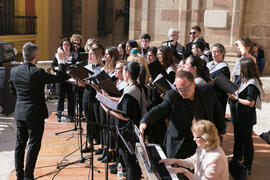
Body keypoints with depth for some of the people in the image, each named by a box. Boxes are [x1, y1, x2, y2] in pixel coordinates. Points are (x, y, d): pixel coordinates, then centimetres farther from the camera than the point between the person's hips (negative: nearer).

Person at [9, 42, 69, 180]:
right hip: (35, 114, -6)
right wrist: (61, 62, 1)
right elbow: (60, 78, -13)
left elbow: (13, 91, 12)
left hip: (19, 113, 6)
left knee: (20, 144, 16)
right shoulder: (38, 73, -20)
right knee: (33, 145, 5)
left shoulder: (14, 71, -1)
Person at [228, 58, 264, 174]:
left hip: (246, 118, -10)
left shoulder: (252, 84, -23)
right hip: (239, 116, 10)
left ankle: (247, 167, 17)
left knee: (246, 140, 3)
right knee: (238, 137, 25)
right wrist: (233, 93, 0)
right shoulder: (246, 81, 6)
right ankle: (237, 157, 46)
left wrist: (236, 98, -18)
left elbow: (250, 103, -26)